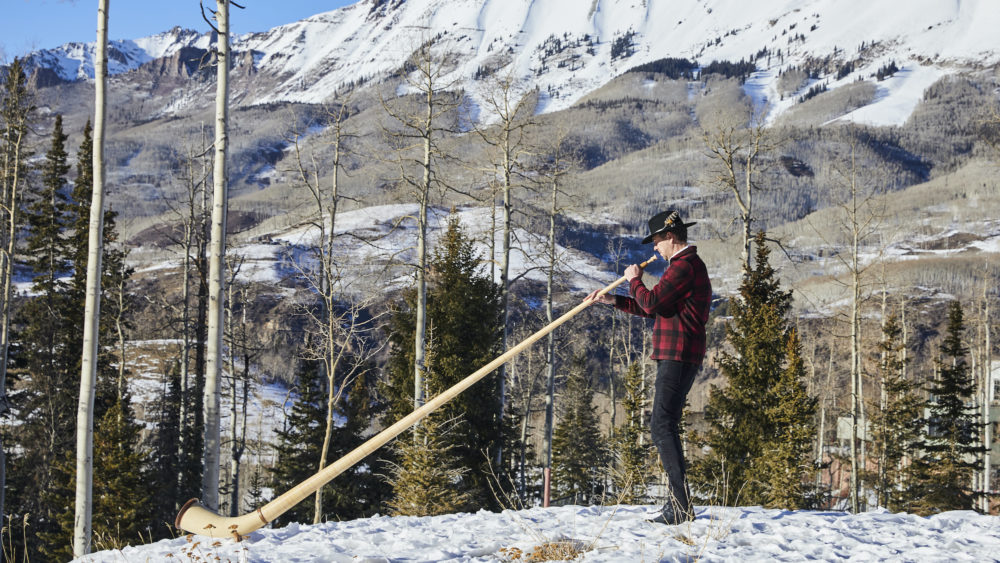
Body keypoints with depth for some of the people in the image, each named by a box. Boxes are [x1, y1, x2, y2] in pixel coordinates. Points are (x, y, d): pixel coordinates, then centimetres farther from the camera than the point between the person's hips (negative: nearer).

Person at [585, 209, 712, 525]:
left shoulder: (684, 265, -12)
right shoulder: (687, 265, 23)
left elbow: (651, 302, -19)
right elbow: (654, 308, 28)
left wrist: (634, 280, 0)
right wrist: (613, 301, 24)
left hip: (677, 356, -11)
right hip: (679, 356, 11)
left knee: (662, 427, -15)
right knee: (665, 427, 13)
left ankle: (680, 504, -19)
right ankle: (677, 504, 16)